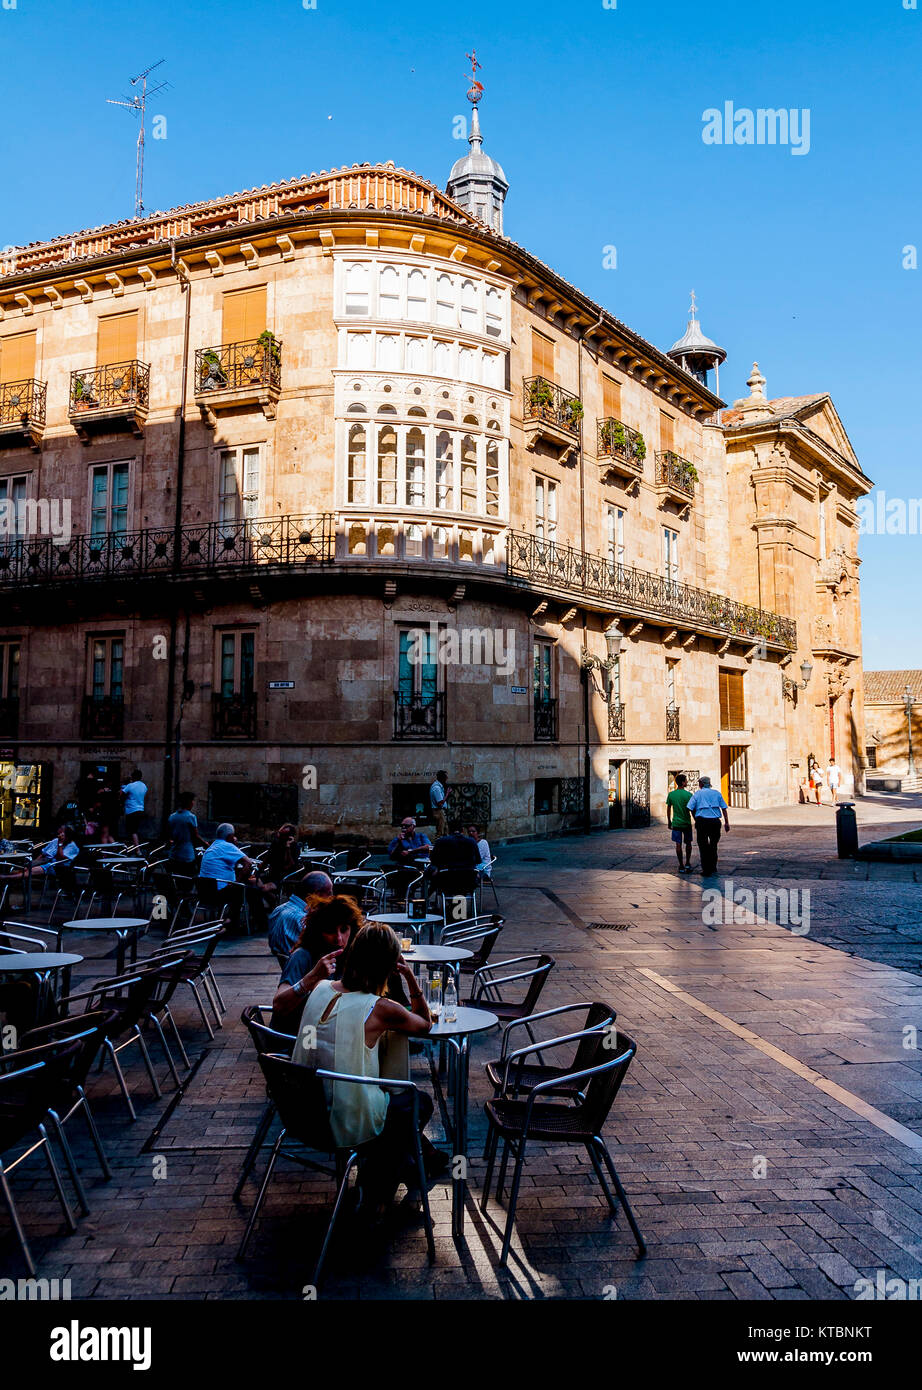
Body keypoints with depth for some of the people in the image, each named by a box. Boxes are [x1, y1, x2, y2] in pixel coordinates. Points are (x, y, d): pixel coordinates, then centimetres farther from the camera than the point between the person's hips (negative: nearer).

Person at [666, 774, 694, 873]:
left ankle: (681, 866, 6)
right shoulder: (688, 794, -9)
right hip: (687, 823, -1)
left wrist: (669, 822, 16)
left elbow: (668, 810, 5)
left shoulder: (671, 794, -2)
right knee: (688, 843, 15)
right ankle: (688, 863, 7)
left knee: (678, 844, 4)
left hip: (676, 823, 1)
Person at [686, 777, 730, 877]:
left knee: (703, 846, 5)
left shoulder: (698, 793, 5)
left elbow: (691, 808, -2)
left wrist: (696, 819, 12)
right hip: (715, 821, 2)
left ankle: (706, 870, 4)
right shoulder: (716, 793, 11)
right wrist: (727, 822, 6)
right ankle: (713, 867, 24)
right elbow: (724, 808, 5)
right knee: (713, 845, 18)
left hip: (702, 821, -2)